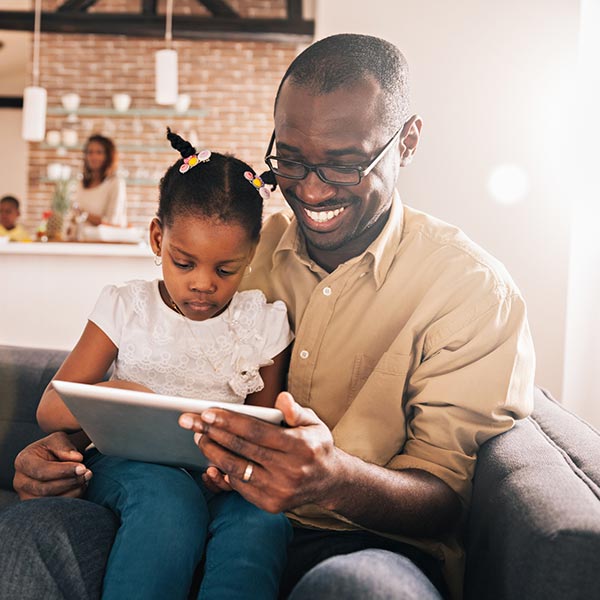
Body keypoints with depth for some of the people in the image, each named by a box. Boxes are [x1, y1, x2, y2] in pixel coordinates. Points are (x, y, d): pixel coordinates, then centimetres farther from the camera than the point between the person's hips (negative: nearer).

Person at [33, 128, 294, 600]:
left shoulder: (264, 323, 7)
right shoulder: (125, 308, 6)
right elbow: (50, 409, 2)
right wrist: (109, 394, -22)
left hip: (219, 476, 1)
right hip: (129, 463, 0)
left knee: (262, 518, -32)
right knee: (169, 500, -34)